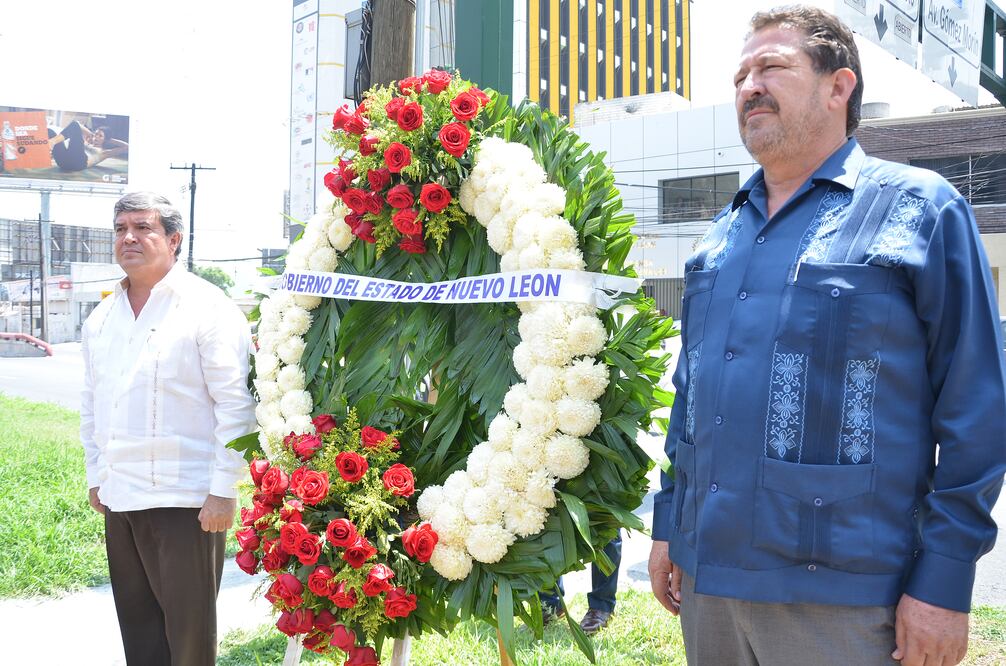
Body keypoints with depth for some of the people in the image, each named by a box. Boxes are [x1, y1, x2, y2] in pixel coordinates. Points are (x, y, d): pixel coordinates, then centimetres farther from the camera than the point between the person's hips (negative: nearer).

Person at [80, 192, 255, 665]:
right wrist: (96, 476, 17)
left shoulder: (208, 308, -8)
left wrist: (224, 491, -15)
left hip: (184, 501, -6)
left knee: (189, 628, 1)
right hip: (118, 501, 7)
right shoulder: (102, 318, 13)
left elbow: (236, 404, -12)